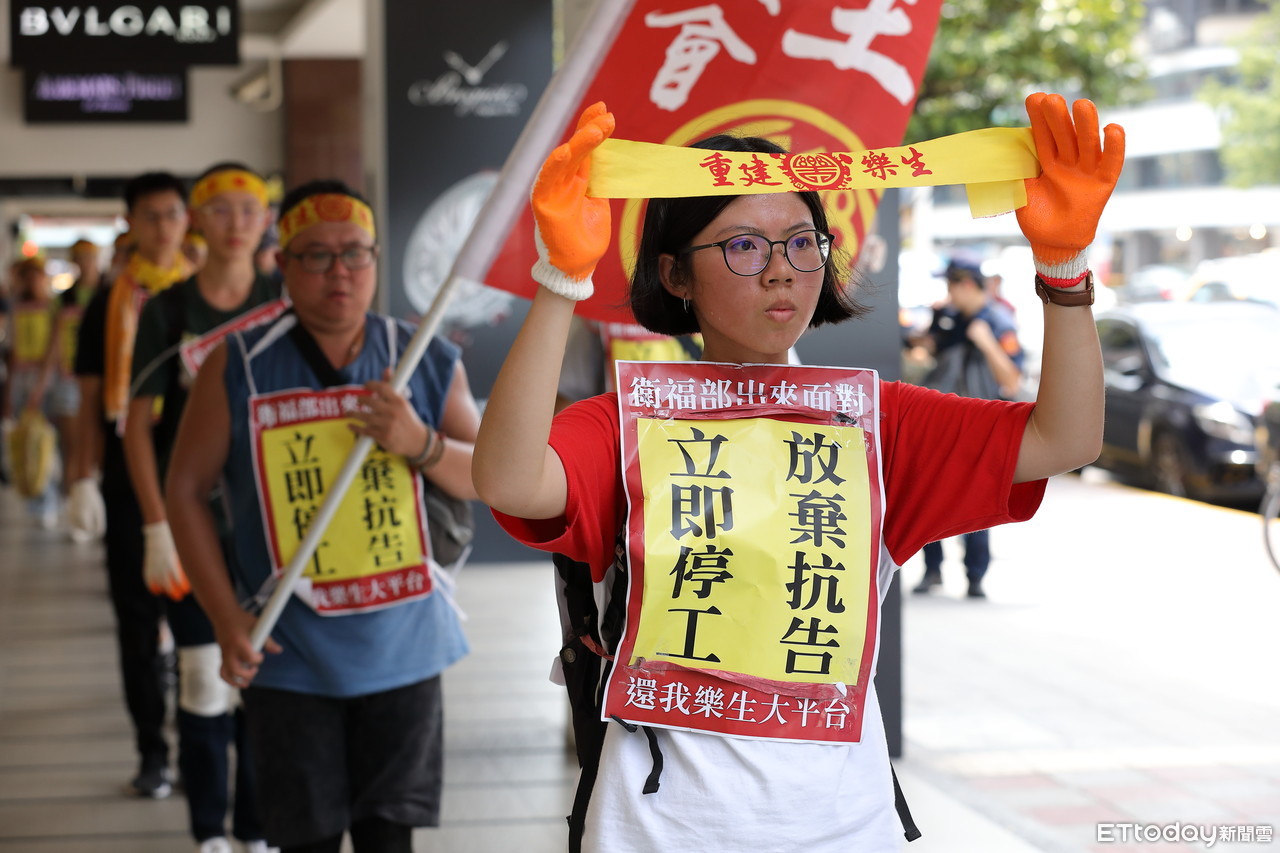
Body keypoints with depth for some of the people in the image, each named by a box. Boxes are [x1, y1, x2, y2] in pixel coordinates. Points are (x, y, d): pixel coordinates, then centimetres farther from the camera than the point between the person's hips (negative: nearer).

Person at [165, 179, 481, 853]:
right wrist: (226, 619, -7)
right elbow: (185, 489, 1)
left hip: (400, 644, 1)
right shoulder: (237, 369, -3)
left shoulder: (427, 363, 2)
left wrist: (420, 444, -16)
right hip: (288, 654, -1)